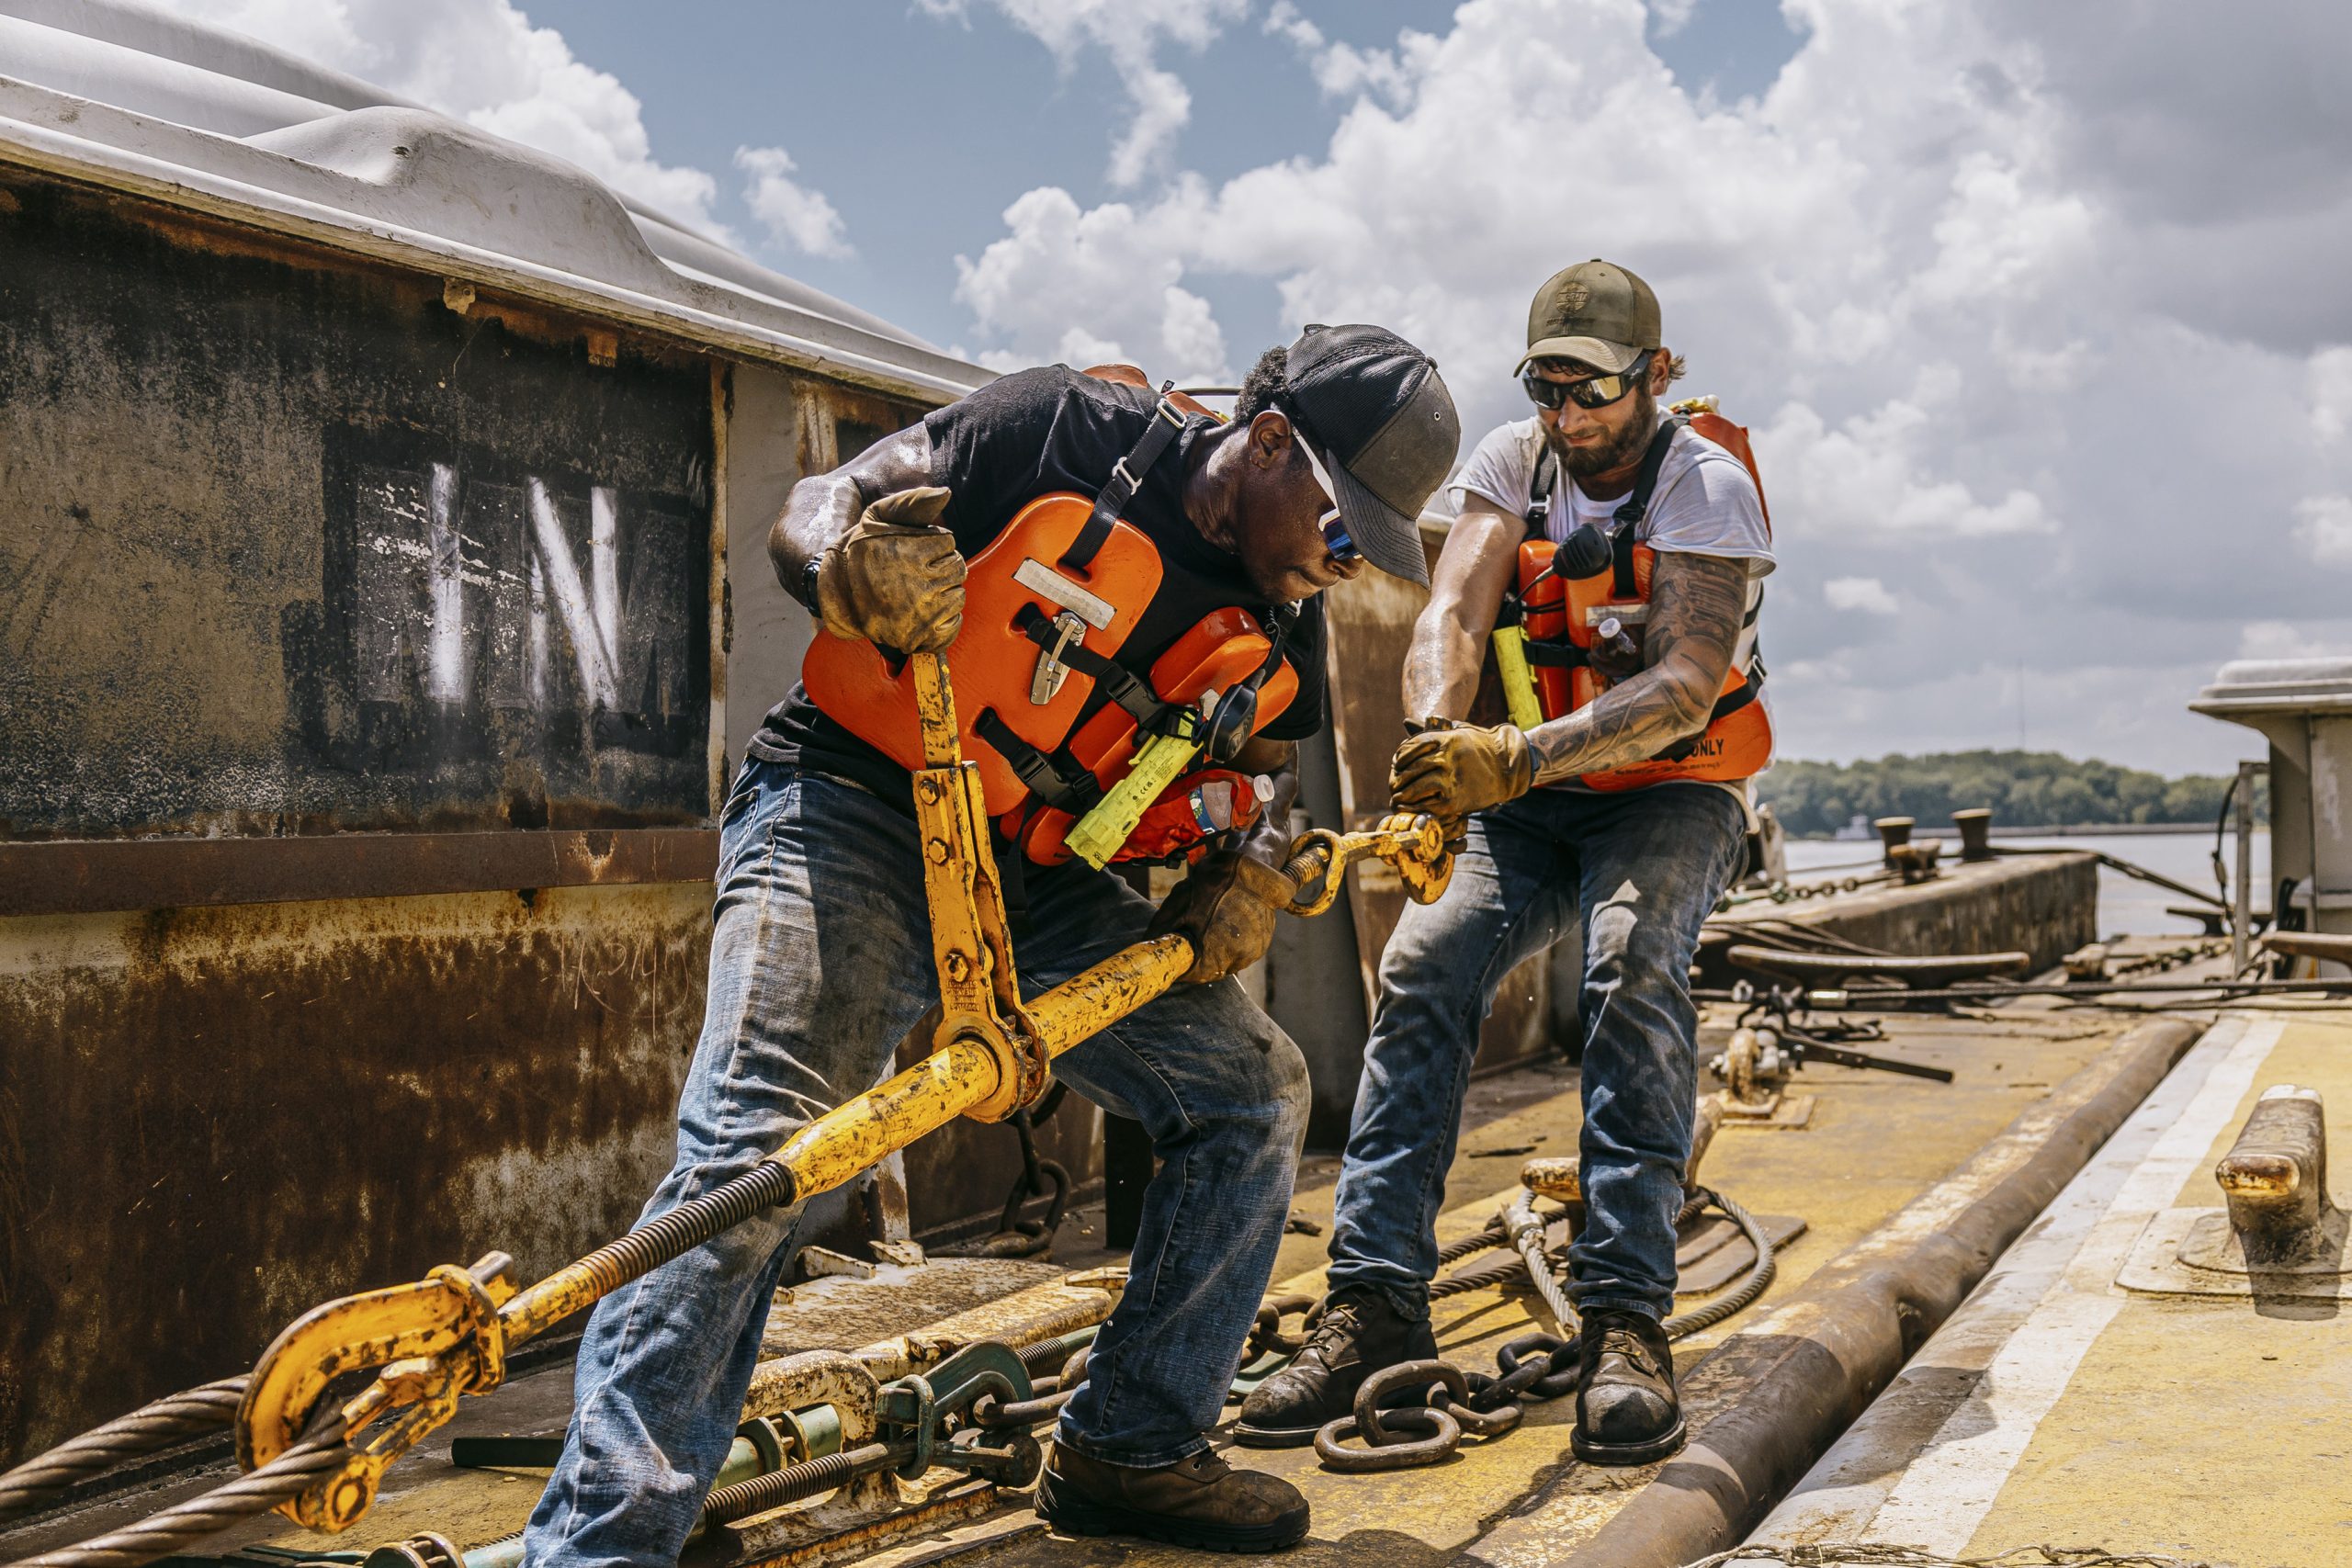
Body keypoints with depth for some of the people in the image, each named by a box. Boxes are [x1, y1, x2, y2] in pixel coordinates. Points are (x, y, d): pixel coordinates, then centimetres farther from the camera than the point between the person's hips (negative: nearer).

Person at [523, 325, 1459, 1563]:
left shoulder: (1277, 621, 4)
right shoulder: (1066, 428, -13)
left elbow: (1260, 774, 17)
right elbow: (811, 510, -10)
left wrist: (1248, 873, -6)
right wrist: (854, 570, -34)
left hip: (1034, 877, 7)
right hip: (852, 817, -7)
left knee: (1254, 1089, 3)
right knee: (756, 1156, -25)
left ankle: (1125, 1456, 14)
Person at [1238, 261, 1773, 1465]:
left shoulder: (1708, 487, -14)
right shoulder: (1511, 462, 0)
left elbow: (1682, 689, -28)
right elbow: (1451, 614, -14)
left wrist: (1514, 759, -43)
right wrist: (1433, 736, -37)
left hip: (1669, 793, -4)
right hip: (1530, 806, 4)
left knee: (1633, 965, -33)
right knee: (1423, 968, -20)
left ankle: (1624, 1315, -31)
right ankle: (1376, 1299, -18)